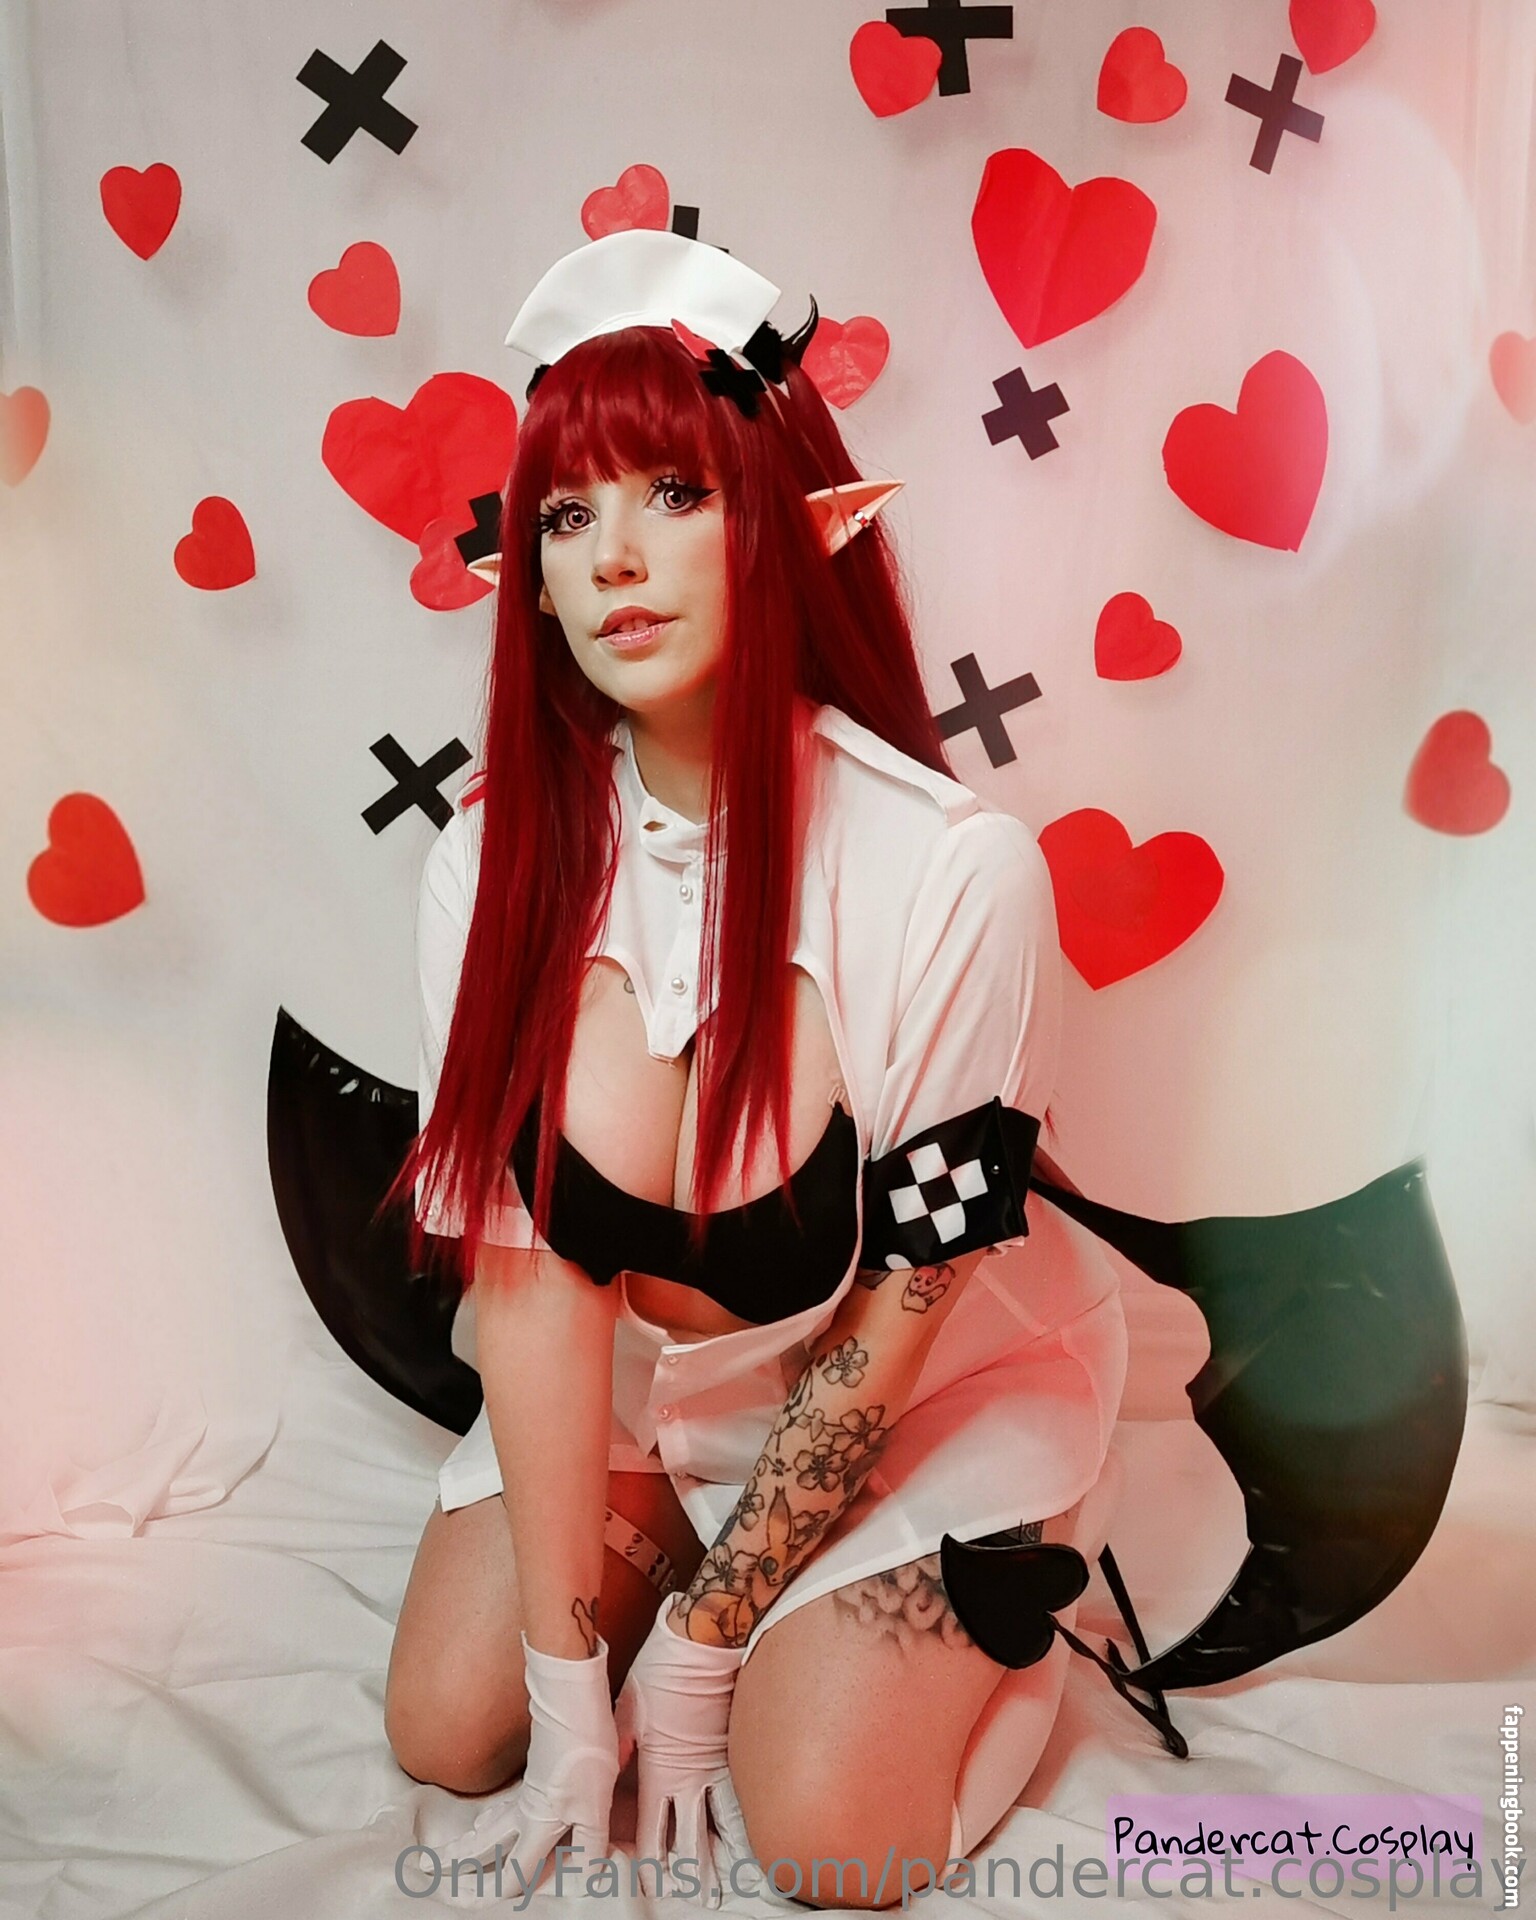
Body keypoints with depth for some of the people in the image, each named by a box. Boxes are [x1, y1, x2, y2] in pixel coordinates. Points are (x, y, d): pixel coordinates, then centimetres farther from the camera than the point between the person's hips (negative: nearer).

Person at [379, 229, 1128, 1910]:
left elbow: (896, 1319, -20)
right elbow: (521, 1268, -15)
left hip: (930, 1392, -3)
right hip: (630, 1388, 4)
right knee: (450, 1734, 0)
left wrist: (698, 1649, -11)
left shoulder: (953, 869, -28)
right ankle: (688, 1554, 26)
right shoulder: (494, 864, -16)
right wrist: (576, 1684, -12)